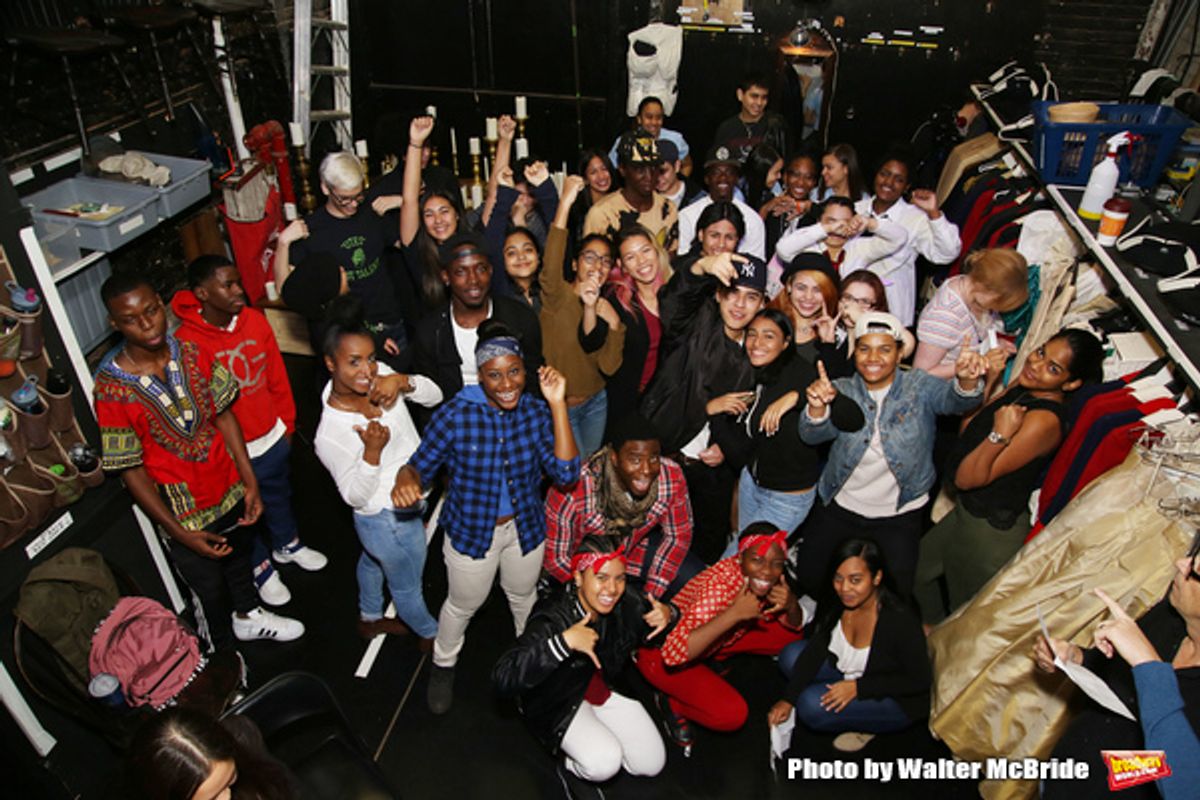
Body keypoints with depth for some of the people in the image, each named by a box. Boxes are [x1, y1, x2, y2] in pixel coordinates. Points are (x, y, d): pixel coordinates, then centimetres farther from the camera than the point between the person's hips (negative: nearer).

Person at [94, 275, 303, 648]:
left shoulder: (192, 354, -11)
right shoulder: (111, 390, -24)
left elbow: (224, 415, -2)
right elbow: (131, 470, -18)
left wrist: (250, 481, -4)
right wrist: (180, 533, -17)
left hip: (230, 491, 4)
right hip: (186, 514, -4)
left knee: (240, 557, 29)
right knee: (209, 589, 17)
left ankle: (248, 616, 58)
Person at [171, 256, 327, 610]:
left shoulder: (254, 319, -9)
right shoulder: (186, 343, -25)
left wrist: (287, 423, 10)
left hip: (273, 437, 5)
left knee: (279, 494, 28)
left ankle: (288, 544, 55)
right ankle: (260, 568, 44)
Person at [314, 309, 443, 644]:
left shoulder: (378, 376, -18)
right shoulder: (330, 434, -32)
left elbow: (435, 396, -14)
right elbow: (355, 496, -22)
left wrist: (403, 381, -34)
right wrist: (372, 450, -39)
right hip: (392, 521, -7)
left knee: (372, 561, 34)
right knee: (407, 586, 22)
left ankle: (370, 619, 63)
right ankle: (431, 634, 52)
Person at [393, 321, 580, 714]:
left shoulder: (537, 413, -17)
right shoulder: (454, 415, -24)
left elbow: (565, 473, -26)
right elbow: (420, 466, -15)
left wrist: (558, 405, -31)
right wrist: (406, 480, -40)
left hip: (526, 528, 3)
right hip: (471, 531, -2)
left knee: (523, 596, 29)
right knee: (463, 605, 22)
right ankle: (443, 665, 54)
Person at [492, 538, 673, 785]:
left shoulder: (625, 604, -17)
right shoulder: (552, 619, -33)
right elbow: (503, 677, -44)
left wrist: (667, 614, -21)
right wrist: (564, 642, -52)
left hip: (607, 689, 5)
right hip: (559, 703, -5)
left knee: (652, 764, -1)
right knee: (603, 764, -25)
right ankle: (569, 756, 8)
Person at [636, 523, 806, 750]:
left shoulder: (763, 582, -14)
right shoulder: (718, 586, -35)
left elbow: (795, 625, 3)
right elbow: (674, 653, -44)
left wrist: (791, 604, -21)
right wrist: (734, 614, -44)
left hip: (713, 642, 8)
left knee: (789, 637, 1)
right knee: (732, 713, -26)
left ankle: (709, 665, 10)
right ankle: (671, 701, 1)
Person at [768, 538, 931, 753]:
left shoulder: (900, 620, -32)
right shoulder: (836, 602, -15)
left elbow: (920, 681, -21)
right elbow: (816, 649, -9)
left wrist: (857, 687, -28)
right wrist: (788, 700, -17)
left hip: (898, 701, -6)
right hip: (849, 674, 6)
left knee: (813, 706, -25)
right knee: (790, 656, -9)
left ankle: (867, 726, 0)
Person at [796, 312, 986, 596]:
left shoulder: (919, 386, -7)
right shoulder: (842, 391, -4)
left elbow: (953, 400, -28)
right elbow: (813, 435, -20)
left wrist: (966, 380, -52)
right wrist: (817, 407, -43)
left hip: (898, 516, -1)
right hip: (840, 507, 2)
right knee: (809, 578, 7)